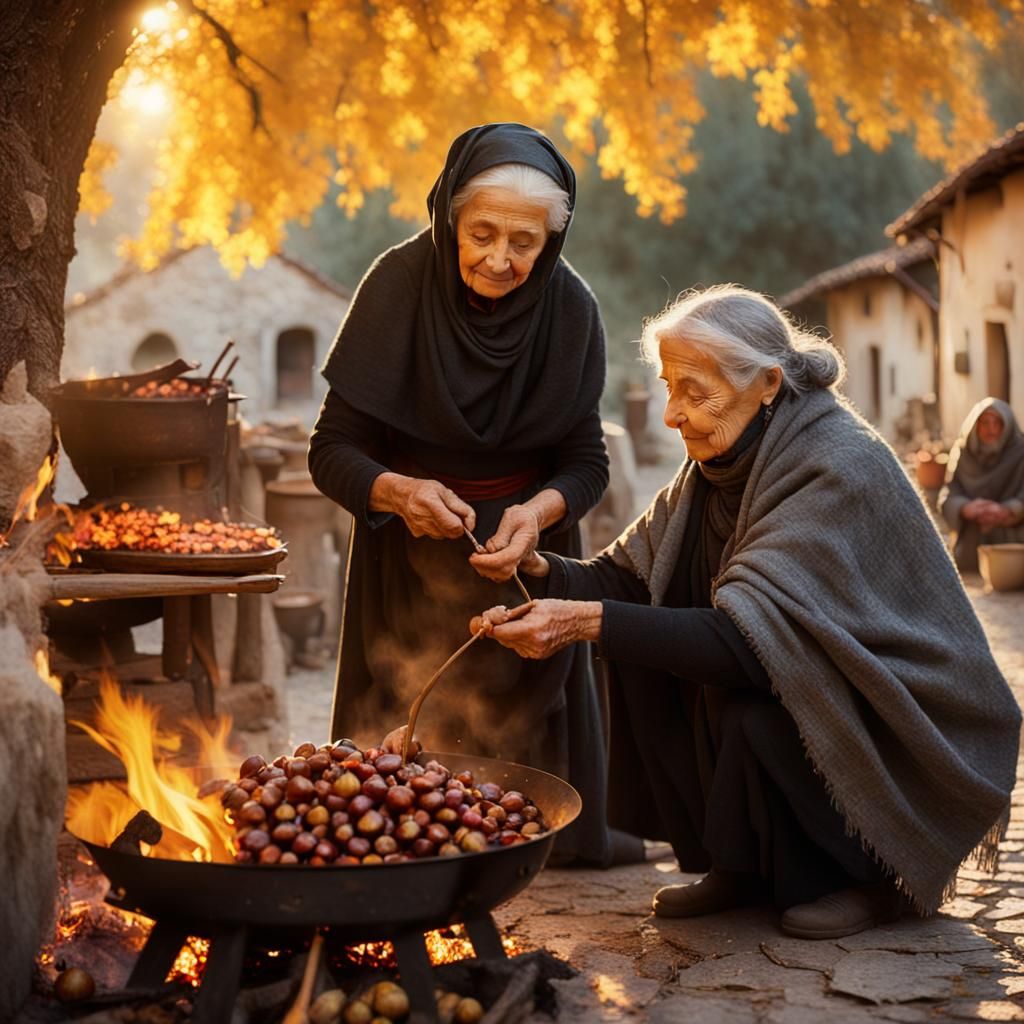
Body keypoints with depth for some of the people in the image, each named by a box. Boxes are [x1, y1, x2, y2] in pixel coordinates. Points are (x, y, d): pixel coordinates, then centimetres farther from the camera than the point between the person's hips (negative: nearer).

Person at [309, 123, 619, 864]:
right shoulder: (399, 284, -19)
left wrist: (539, 512, -29)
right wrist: (398, 491, -36)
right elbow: (332, 451, -17)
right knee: (409, 726, 3)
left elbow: (586, 461, -8)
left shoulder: (569, 309, -14)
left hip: (524, 545, 1)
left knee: (520, 717, 9)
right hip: (409, 551, -1)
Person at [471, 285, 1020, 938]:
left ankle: (867, 880, -4)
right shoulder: (718, 466, 0)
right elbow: (627, 580, -2)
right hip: (808, 686, 8)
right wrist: (544, 571, -21)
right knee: (641, 649, -8)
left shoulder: (841, 469, -25)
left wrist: (590, 621, -38)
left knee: (753, 712, -33)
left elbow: (749, 639, -34)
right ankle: (739, 868, 5)